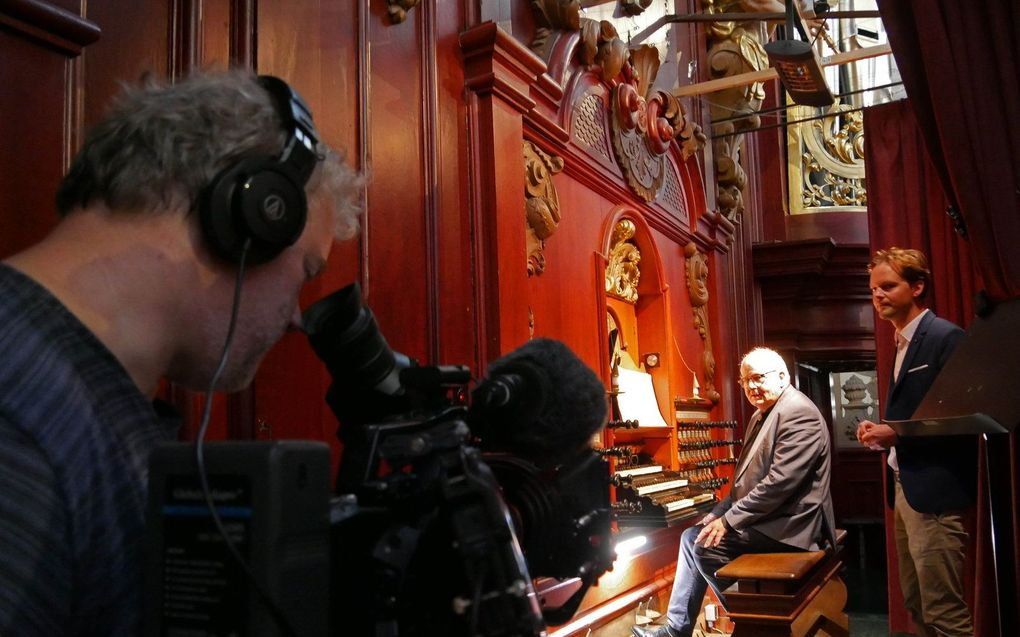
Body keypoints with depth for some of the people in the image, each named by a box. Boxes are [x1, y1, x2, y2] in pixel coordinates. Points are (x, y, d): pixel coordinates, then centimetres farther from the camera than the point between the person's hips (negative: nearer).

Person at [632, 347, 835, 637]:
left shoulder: (798, 413, -18)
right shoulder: (761, 416, 14)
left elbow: (781, 481, -26)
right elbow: (747, 478, 19)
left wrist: (729, 520, -22)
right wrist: (721, 512, 5)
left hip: (787, 523, -10)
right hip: (765, 515, 10)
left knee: (705, 544, -15)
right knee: (692, 537, 7)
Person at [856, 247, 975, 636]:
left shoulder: (945, 337, -12)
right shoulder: (902, 344, 16)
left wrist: (895, 434, -19)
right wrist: (882, 434, 3)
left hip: (933, 494, -10)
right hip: (905, 490, 10)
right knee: (916, 605, 16)